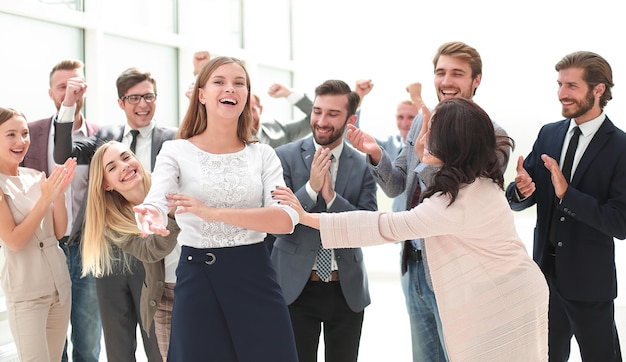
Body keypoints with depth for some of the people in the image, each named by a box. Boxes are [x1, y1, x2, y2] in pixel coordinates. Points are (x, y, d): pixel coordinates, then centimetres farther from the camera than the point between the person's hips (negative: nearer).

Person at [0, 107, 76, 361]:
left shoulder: (36, 176, 5)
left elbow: (60, 231, 6)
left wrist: (59, 193, -9)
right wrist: (45, 198, -20)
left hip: (60, 283, 6)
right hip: (25, 292, -6)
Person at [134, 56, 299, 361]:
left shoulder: (263, 155, 4)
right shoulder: (176, 151, 1)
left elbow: (286, 219, -10)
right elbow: (156, 203, -15)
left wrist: (214, 213, -23)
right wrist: (151, 217, -41)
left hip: (255, 275, 2)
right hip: (197, 278, -1)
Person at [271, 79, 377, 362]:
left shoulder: (364, 165, 0)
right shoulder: (285, 156, -4)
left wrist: (331, 196, -20)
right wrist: (311, 187, -21)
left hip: (347, 289, 1)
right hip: (296, 286, -1)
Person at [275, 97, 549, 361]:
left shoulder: (460, 199, -26)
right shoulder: (478, 182, 3)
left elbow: (387, 227, -25)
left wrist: (308, 218, -22)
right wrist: (424, 160, 9)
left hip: (505, 305, -9)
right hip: (509, 295, 9)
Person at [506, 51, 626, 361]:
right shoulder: (549, 134, 3)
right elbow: (517, 200, 3)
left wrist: (567, 193, -30)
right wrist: (522, 190, -21)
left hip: (589, 280, -5)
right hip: (546, 272, 5)